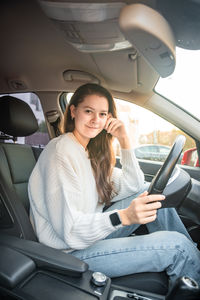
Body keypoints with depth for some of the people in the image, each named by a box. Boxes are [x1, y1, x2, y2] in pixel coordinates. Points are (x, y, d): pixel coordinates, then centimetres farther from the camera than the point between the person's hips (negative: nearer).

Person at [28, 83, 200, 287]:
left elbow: (134, 186, 4)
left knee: (151, 194, 3)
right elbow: (70, 231, -24)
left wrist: (123, 139, -5)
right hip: (71, 253, -8)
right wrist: (123, 217, -37)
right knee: (178, 246, -17)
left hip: (94, 232, 8)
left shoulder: (92, 151, 7)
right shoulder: (61, 152, -20)